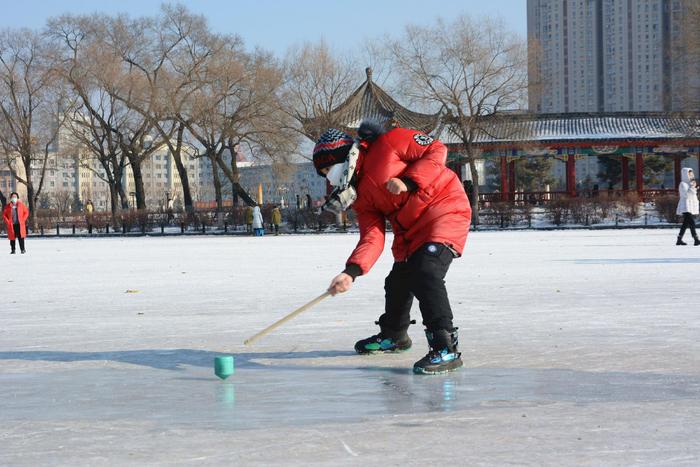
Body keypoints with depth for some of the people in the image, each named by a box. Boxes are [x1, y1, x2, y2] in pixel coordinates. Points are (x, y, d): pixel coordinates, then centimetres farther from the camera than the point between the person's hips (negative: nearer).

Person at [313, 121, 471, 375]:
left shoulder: (388, 143, -13)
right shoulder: (360, 194, 8)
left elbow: (436, 150, -12)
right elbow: (372, 236, -1)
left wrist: (408, 182, -23)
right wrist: (351, 271, -15)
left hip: (444, 209, -9)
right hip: (409, 229, 9)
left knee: (426, 273, -23)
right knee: (398, 280, 17)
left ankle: (446, 349, -23)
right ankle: (394, 335, 44)